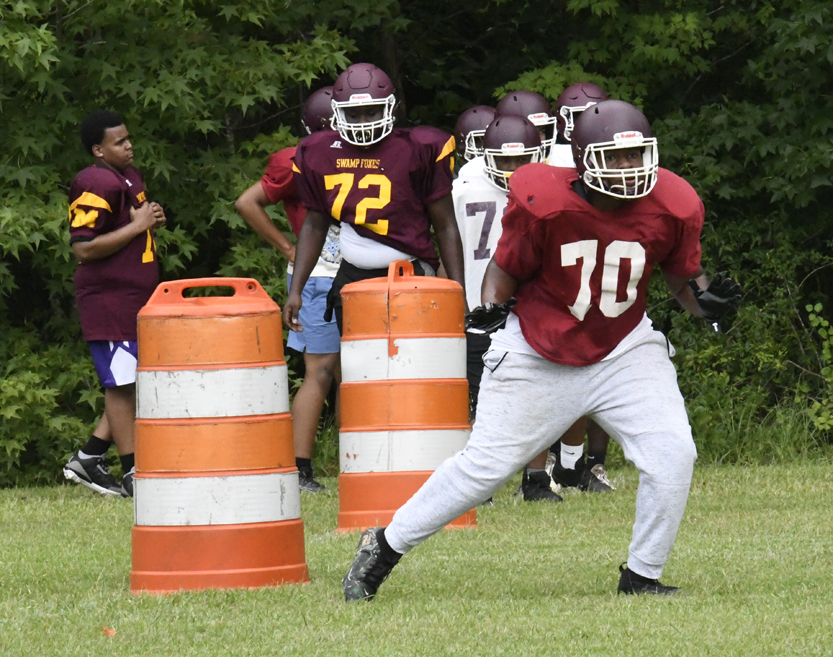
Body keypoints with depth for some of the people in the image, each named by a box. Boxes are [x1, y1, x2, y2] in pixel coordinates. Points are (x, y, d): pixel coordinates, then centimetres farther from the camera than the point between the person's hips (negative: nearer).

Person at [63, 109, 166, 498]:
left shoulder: (129, 176, 14)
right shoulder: (95, 186, -16)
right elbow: (84, 247, -22)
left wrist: (151, 220, 7)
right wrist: (137, 226, -19)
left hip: (137, 298, 10)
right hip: (108, 298, -10)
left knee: (134, 384, 11)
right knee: (121, 384, -4)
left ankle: (88, 459, 17)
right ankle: (133, 475, 1)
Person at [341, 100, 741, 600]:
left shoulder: (672, 208, -13)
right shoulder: (544, 203, -22)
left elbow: (682, 277, 4)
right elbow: (506, 269, -7)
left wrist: (708, 302, -17)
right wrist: (492, 307, -26)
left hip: (624, 351, 3)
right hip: (541, 355, -3)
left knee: (673, 455, -15)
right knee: (486, 465, 0)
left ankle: (642, 576, 4)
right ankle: (385, 546, 19)